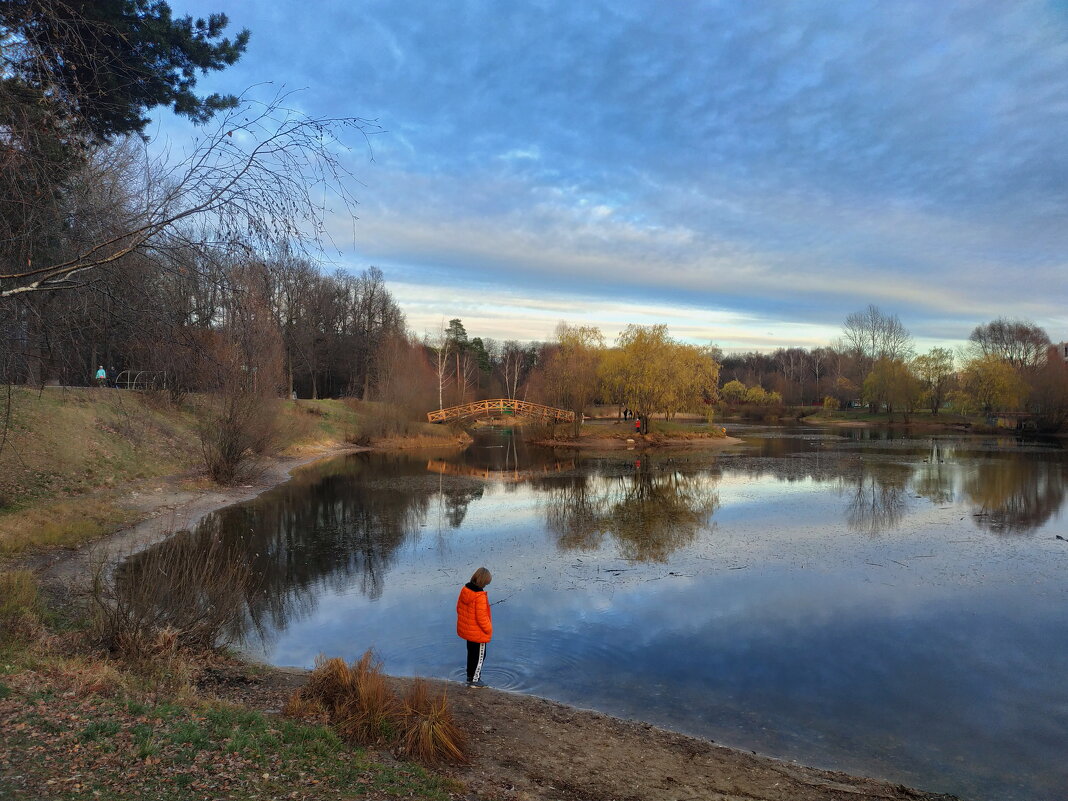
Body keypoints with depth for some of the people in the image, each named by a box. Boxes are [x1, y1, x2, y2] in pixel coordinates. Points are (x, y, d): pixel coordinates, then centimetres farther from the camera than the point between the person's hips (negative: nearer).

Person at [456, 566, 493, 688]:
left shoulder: (465, 589, -5)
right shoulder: (480, 596, -29)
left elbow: (459, 608, 7)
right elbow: (481, 617, -25)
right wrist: (488, 629, -10)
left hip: (466, 629, 8)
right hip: (478, 632, -8)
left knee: (471, 653, 23)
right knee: (480, 655, 10)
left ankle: (470, 677, 36)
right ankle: (475, 680, 18)